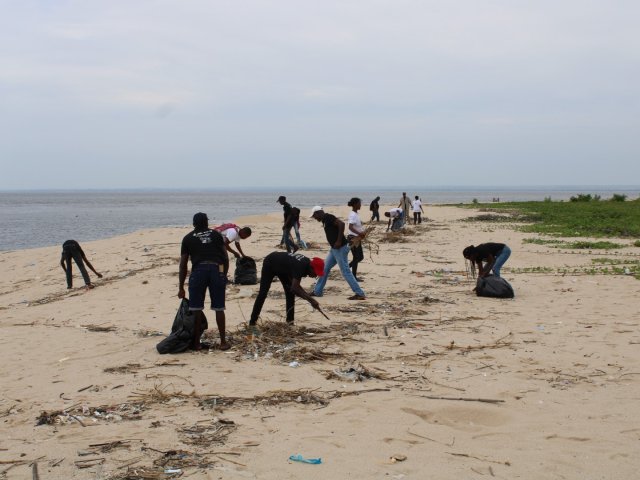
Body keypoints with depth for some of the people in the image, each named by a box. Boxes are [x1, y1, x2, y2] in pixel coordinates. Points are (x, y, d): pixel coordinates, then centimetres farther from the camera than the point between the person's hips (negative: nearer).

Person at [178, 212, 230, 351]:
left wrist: (181, 288, 17)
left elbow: (183, 265, 14)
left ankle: (197, 342, 10)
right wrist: (224, 275, 22)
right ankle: (223, 342, 10)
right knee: (219, 308, 7)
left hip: (198, 271, -1)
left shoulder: (188, 238, 17)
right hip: (217, 270, 1)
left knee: (196, 309, 7)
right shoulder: (216, 235, 19)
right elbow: (226, 258, 12)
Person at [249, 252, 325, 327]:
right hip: (269, 264, -8)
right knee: (263, 293, -10)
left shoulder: (307, 263, -16)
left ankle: (290, 321, 1)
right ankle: (253, 321, -4)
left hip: (281, 266, 8)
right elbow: (294, 288, -48)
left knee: (290, 292, -2)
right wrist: (311, 299, -49)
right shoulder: (299, 266, -40)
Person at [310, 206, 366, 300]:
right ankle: (317, 291, 24)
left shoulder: (328, 217, -12)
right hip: (334, 249, 10)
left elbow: (341, 224, -25)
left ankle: (360, 294, -5)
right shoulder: (325, 220, 17)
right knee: (324, 269, 15)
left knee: (345, 271, -8)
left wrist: (339, 241, -25)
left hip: (340, 248, -10)